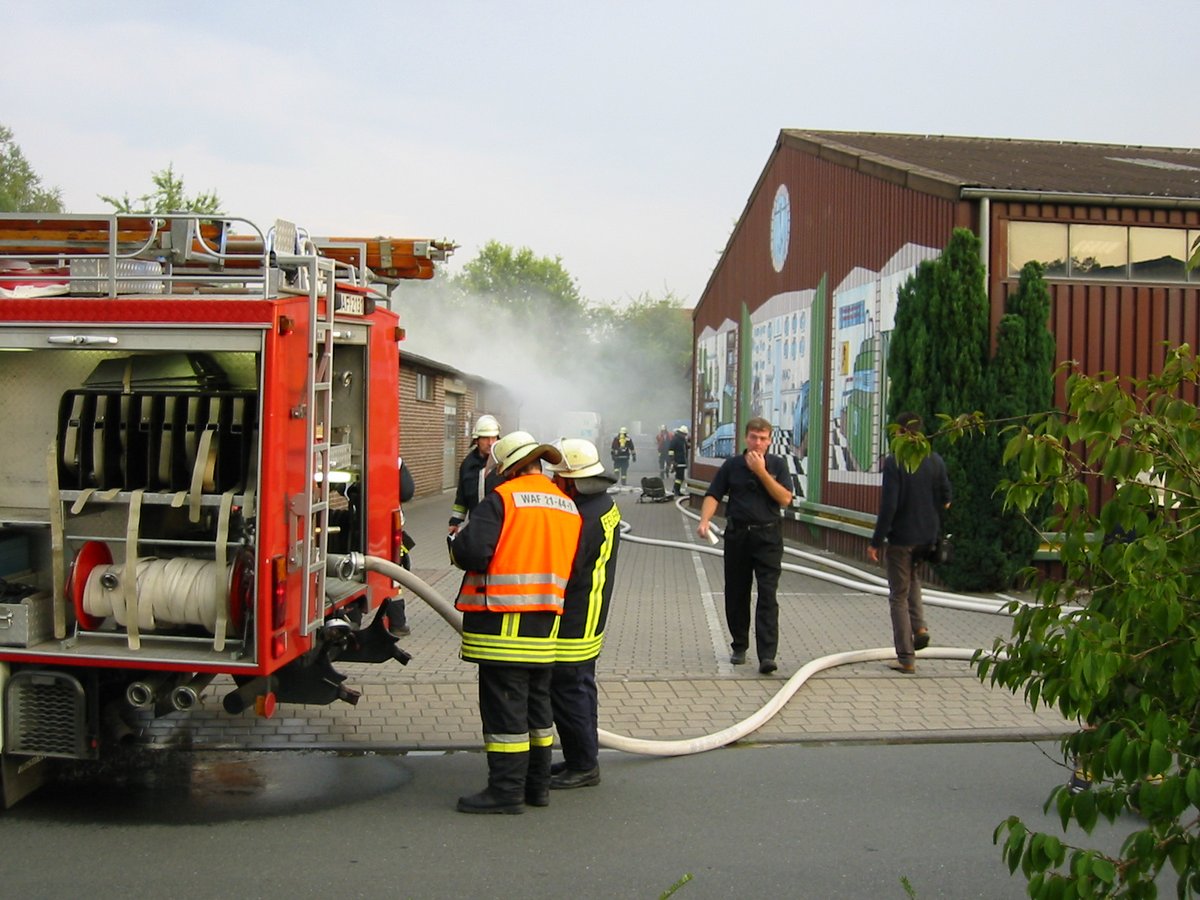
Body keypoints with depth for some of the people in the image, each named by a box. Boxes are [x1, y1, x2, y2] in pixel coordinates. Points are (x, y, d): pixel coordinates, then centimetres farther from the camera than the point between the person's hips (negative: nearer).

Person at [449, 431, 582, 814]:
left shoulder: (503, 498, -10)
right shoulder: (568, 506, 12)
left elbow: (471, 551, -18)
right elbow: (572, 565, 15)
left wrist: (459, 539, 3)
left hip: (503, 618, -7)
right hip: (546, 622, 8)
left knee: (504, 705, -2)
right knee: (536, 703, 16)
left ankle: (506, 790, 2)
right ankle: (537, 784, 25)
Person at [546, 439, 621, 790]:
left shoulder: (582, 518, -24)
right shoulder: (606, 505, 8)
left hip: (572, 623, -11)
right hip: (589, 619, 11)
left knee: (568, 691, -1)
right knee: (580, 687, 19)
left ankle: (582, 765, 8)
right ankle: (582, 759, 29)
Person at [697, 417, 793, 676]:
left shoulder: (777, 465, 2)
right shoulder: (732, 465, 4)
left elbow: (785, 498, -9)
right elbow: (713, 495, 0)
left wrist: (761, 472, -15)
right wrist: (704, 521, -18)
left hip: (768, 537, -2)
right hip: (737, 535, 2)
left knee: (767, 595, -9)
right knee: (736, 595, 9)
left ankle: (767, 655, -14)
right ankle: (739, 647, 25)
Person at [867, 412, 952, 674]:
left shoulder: (894, 462, -16)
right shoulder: (935, 461, 2)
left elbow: (889, 505, -19)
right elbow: (945, 500, 8)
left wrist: (875, 542, -13)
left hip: (901, 538, -6)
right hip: (928, 537, 6)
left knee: (899, 597, 5)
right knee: (913, 578, 32)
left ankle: (906, 658, 6)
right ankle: (919, 626, 12)